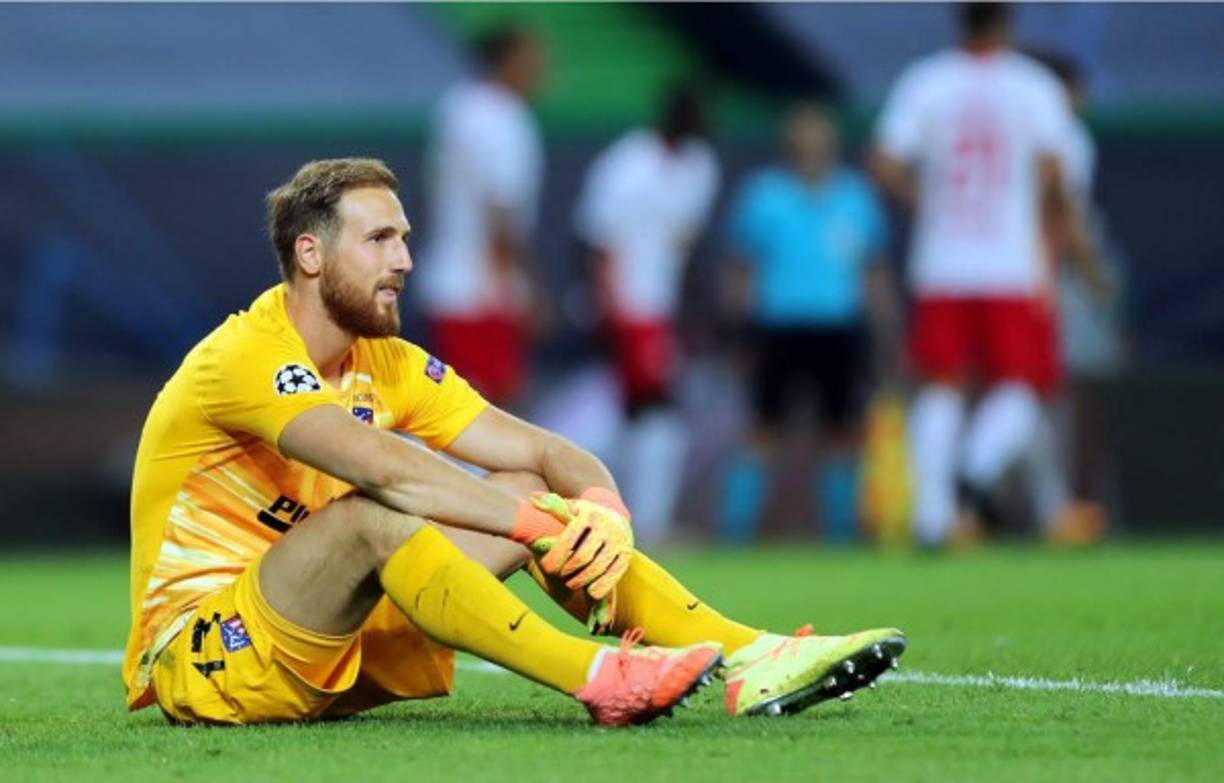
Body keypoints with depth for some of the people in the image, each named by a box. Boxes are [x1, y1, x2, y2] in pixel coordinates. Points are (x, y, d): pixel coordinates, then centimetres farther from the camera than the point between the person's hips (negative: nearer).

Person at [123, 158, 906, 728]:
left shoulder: (386, 365, 8)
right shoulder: (246, 359, -18)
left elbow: (543, 451, 0)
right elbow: (385, 468, -34)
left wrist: (601, 507, -22)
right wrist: (541, 522, -36)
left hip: (331, 644, 8)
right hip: (201, 658, -8)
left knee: (529, 496, -4)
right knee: (369, 516, -35)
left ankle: (750, 659, -16)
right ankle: (601, 680, -40)